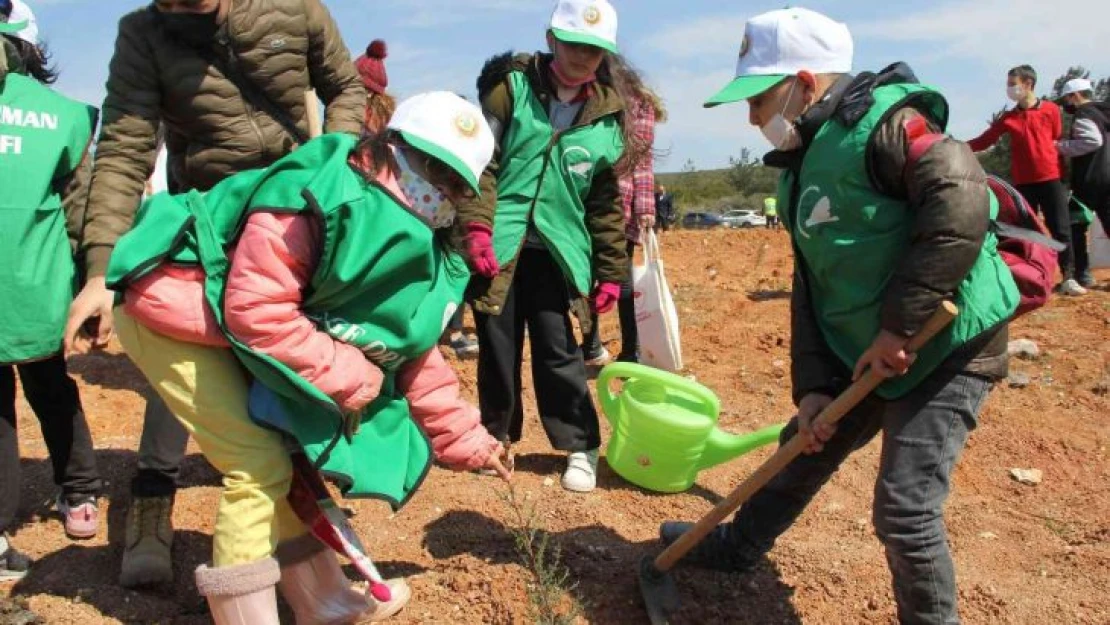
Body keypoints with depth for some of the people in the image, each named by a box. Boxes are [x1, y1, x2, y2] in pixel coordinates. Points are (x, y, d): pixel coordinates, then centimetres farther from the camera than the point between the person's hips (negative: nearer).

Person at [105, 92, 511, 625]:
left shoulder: (424, 252, -1)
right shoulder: (319, 199, -29)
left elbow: (415, 355, 8)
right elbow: (255, 310, -31)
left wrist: (464, 438, 8)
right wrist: (348, 374, -25)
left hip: (227, 332, 9)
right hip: (173, 309, -9)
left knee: (289, 457, 12)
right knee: (261, 464, -13)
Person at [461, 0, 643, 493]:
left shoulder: (608, 114, 6)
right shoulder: (511, 85, -2)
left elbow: (607, 202, 10)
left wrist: (611, 271, 8)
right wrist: (476, 226, -18)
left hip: (555, 250, 1)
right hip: (497, 244, -1)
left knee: (558, 351, 2)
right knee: (498, 349, 9)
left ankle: (582, 448, 18)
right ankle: (495, 438, 28)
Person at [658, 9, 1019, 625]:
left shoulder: (884, 123, -17)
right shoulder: (804, 166, 10)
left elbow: (961, 203, -31)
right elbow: (810, 287, 8)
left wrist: (900, 322, -29)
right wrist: (813, 384, 0)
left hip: (945, 351, -9)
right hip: (862, 354, 9)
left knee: (904, 510, -9)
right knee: (801, 452, 21)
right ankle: (735, 548, 43)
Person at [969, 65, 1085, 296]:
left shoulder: (1051, 110, 2)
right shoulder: (1008, 118, 8)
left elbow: (1059, 140, 9)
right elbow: (984, 140, 5)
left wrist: (1061, 168, 5)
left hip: (1050, 179, -2)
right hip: (1023, 182, 2)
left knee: (1061, 230, -3)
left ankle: (1069, 278, 0)